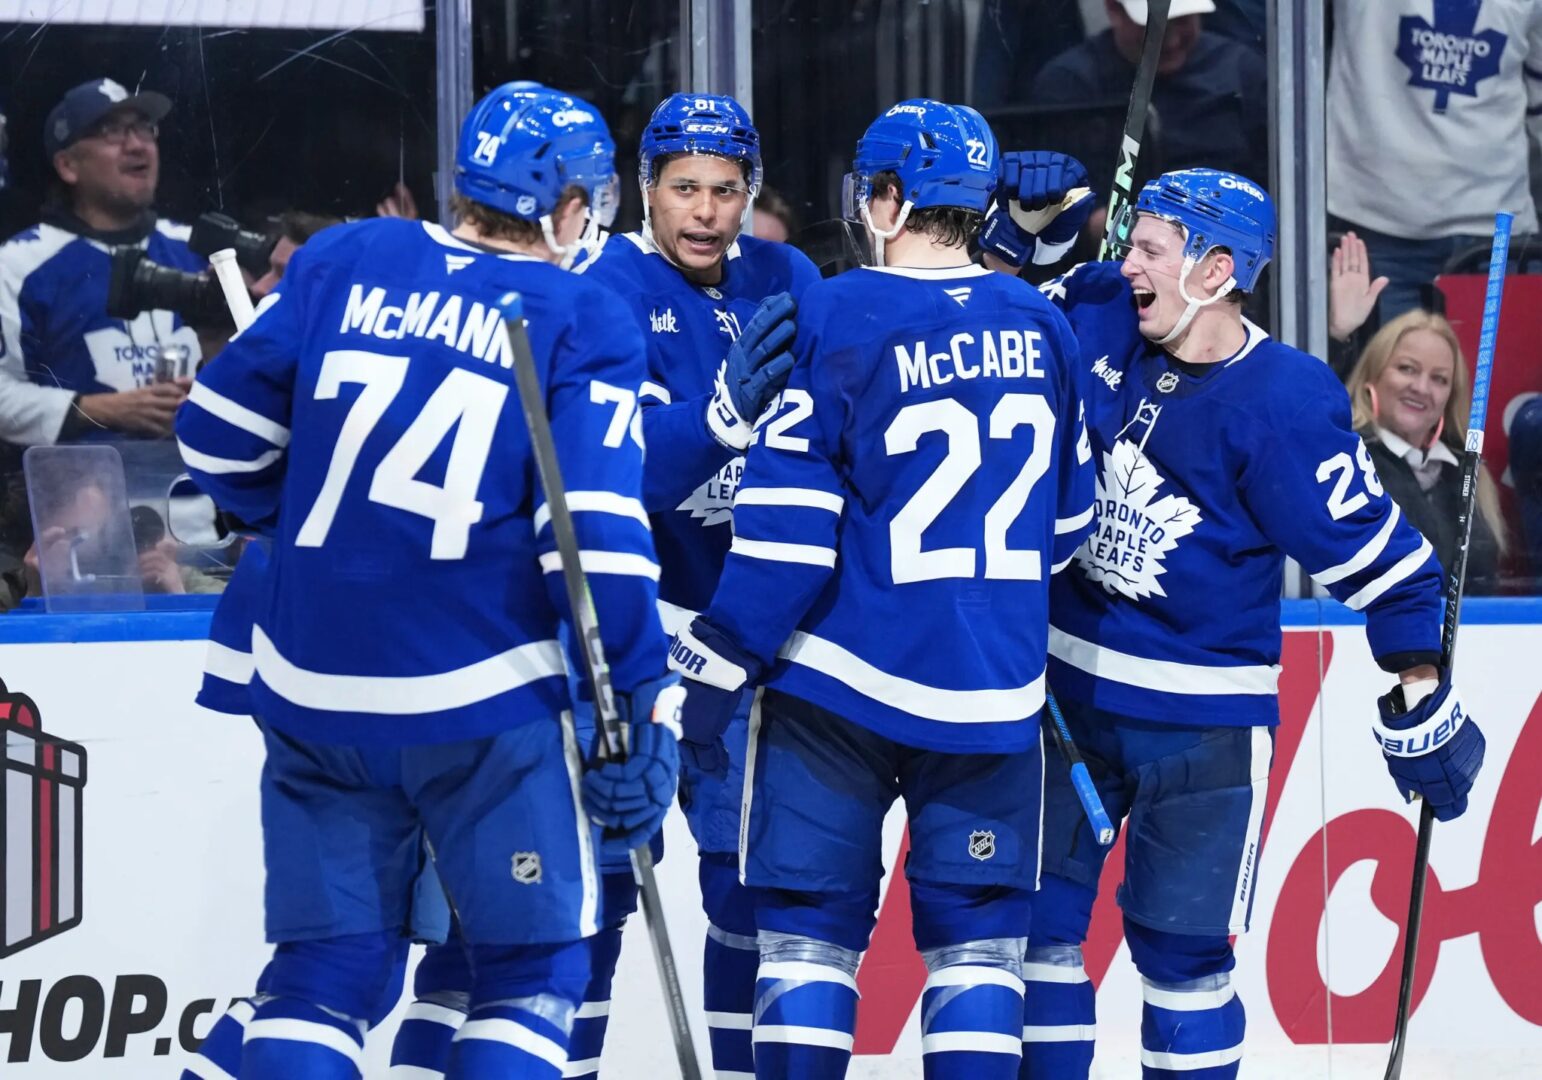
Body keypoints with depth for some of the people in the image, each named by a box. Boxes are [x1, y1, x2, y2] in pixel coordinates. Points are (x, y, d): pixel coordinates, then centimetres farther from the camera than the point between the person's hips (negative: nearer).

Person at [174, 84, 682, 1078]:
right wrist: (643, 704, -10)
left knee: (324, 969, 12)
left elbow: (219, 433, 9)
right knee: (533, 968, 9)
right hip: (486, 705, -4)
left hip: (314, 689, 4)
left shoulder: (340, 262, 6)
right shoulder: (584, 323, -3)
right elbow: (596, 534, -13)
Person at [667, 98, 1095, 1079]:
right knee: (978, 936, 8)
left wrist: (717, 666, -8)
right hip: (993, 694, 3)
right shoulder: (1040, 326, 4)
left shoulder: (839, 318, -10)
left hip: (841, 675, -3)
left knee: (810, 927, 5)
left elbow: (786, 520, -13)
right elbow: (1068, 514, 15)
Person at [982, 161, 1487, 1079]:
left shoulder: (1285, 404, -20)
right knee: (1035, 918, 7)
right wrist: (1027, 216, -5)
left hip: (1202, 716, -5)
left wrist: (1424, 705, -14)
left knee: (1179, 949, 3)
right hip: (1068, 686, 5)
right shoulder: (1098, 313, -5)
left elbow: (1376, 555, -15)